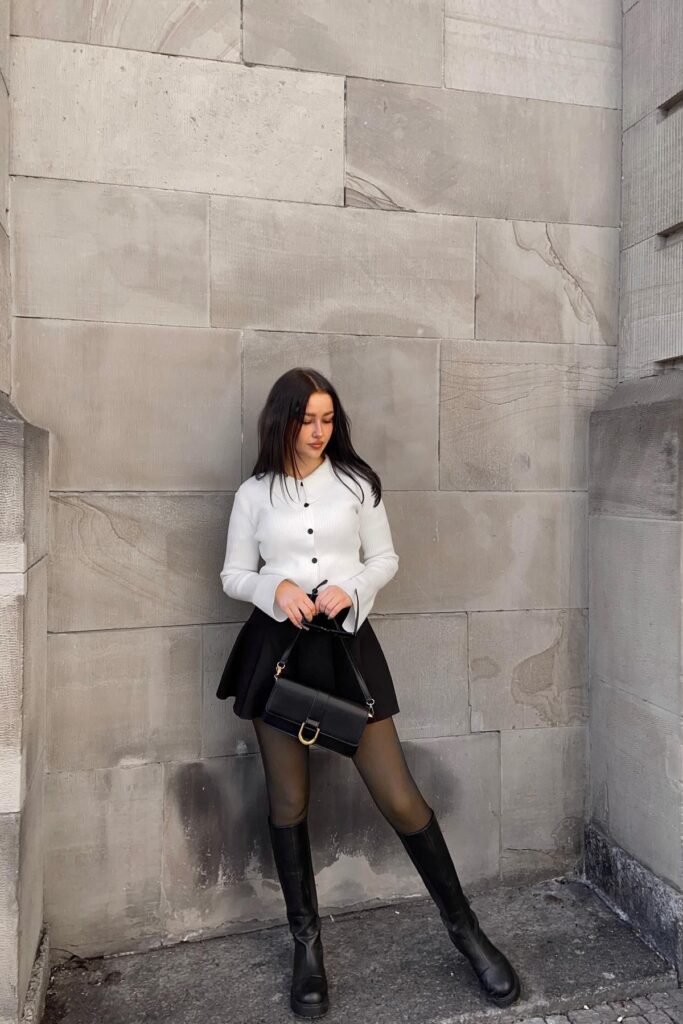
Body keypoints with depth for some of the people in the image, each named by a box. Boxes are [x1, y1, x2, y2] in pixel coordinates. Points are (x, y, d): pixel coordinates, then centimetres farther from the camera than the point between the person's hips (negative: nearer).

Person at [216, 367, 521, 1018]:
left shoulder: (356, 483, 4)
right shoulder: (254, 494, 4)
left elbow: (385, 559, 8)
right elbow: (233, 575, 7)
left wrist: (350, 589, -12)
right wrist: (276, 587, -13)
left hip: (346, 641, -1)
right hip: (276, 646, 1)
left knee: (398, 796, -1)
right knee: (288, 801, 9)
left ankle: (464, 927, 20)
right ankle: (306, 943, 29)